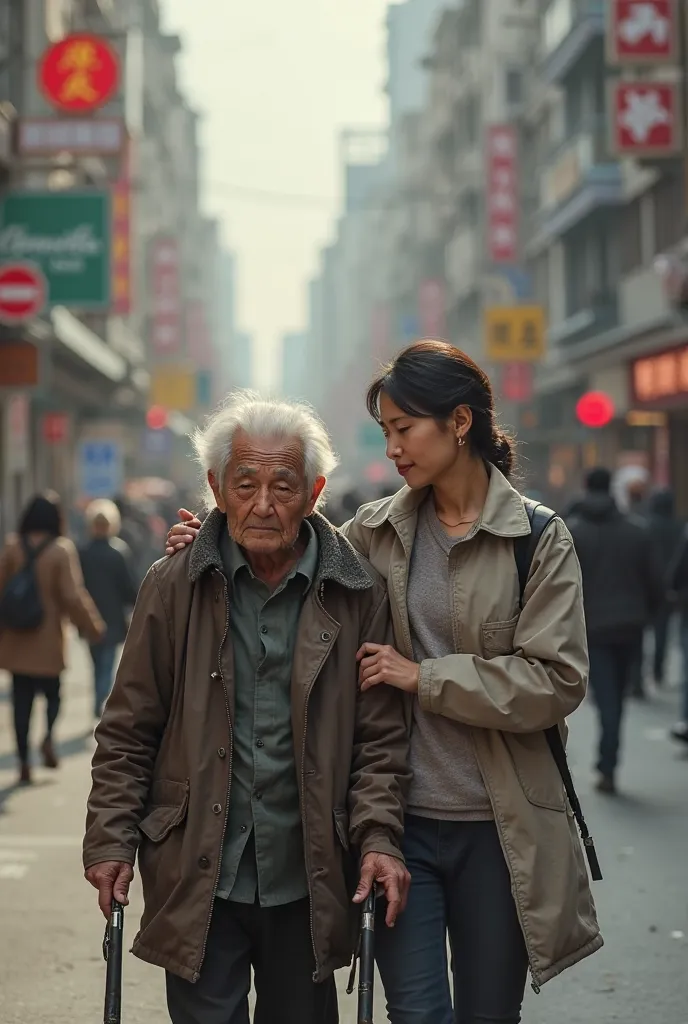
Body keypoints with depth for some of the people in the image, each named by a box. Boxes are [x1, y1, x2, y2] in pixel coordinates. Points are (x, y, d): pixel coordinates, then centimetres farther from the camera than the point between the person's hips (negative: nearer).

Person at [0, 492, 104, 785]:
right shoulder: (62, 550, -11)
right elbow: (73, 596, -12)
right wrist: (93, 627, 1)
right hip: (48, 642, -2)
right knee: (52, 693, 17)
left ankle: (24, 762, 3)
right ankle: (48, 735, -8)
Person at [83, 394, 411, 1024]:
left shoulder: (358, 595, -1)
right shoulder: (174, 588, -2)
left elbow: (381, 736, 2)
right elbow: (127, 733, 3)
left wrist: (378, 837, -9)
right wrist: (111, 840, -3)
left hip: (308, 881, 1)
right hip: (198, 880, -1)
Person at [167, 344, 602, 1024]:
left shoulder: (539, 540, -5)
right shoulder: (375, 531, 4)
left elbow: (556, 681, -12)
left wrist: (425, 676, -14)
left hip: (496, 825, -2)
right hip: (401, 814, 2)